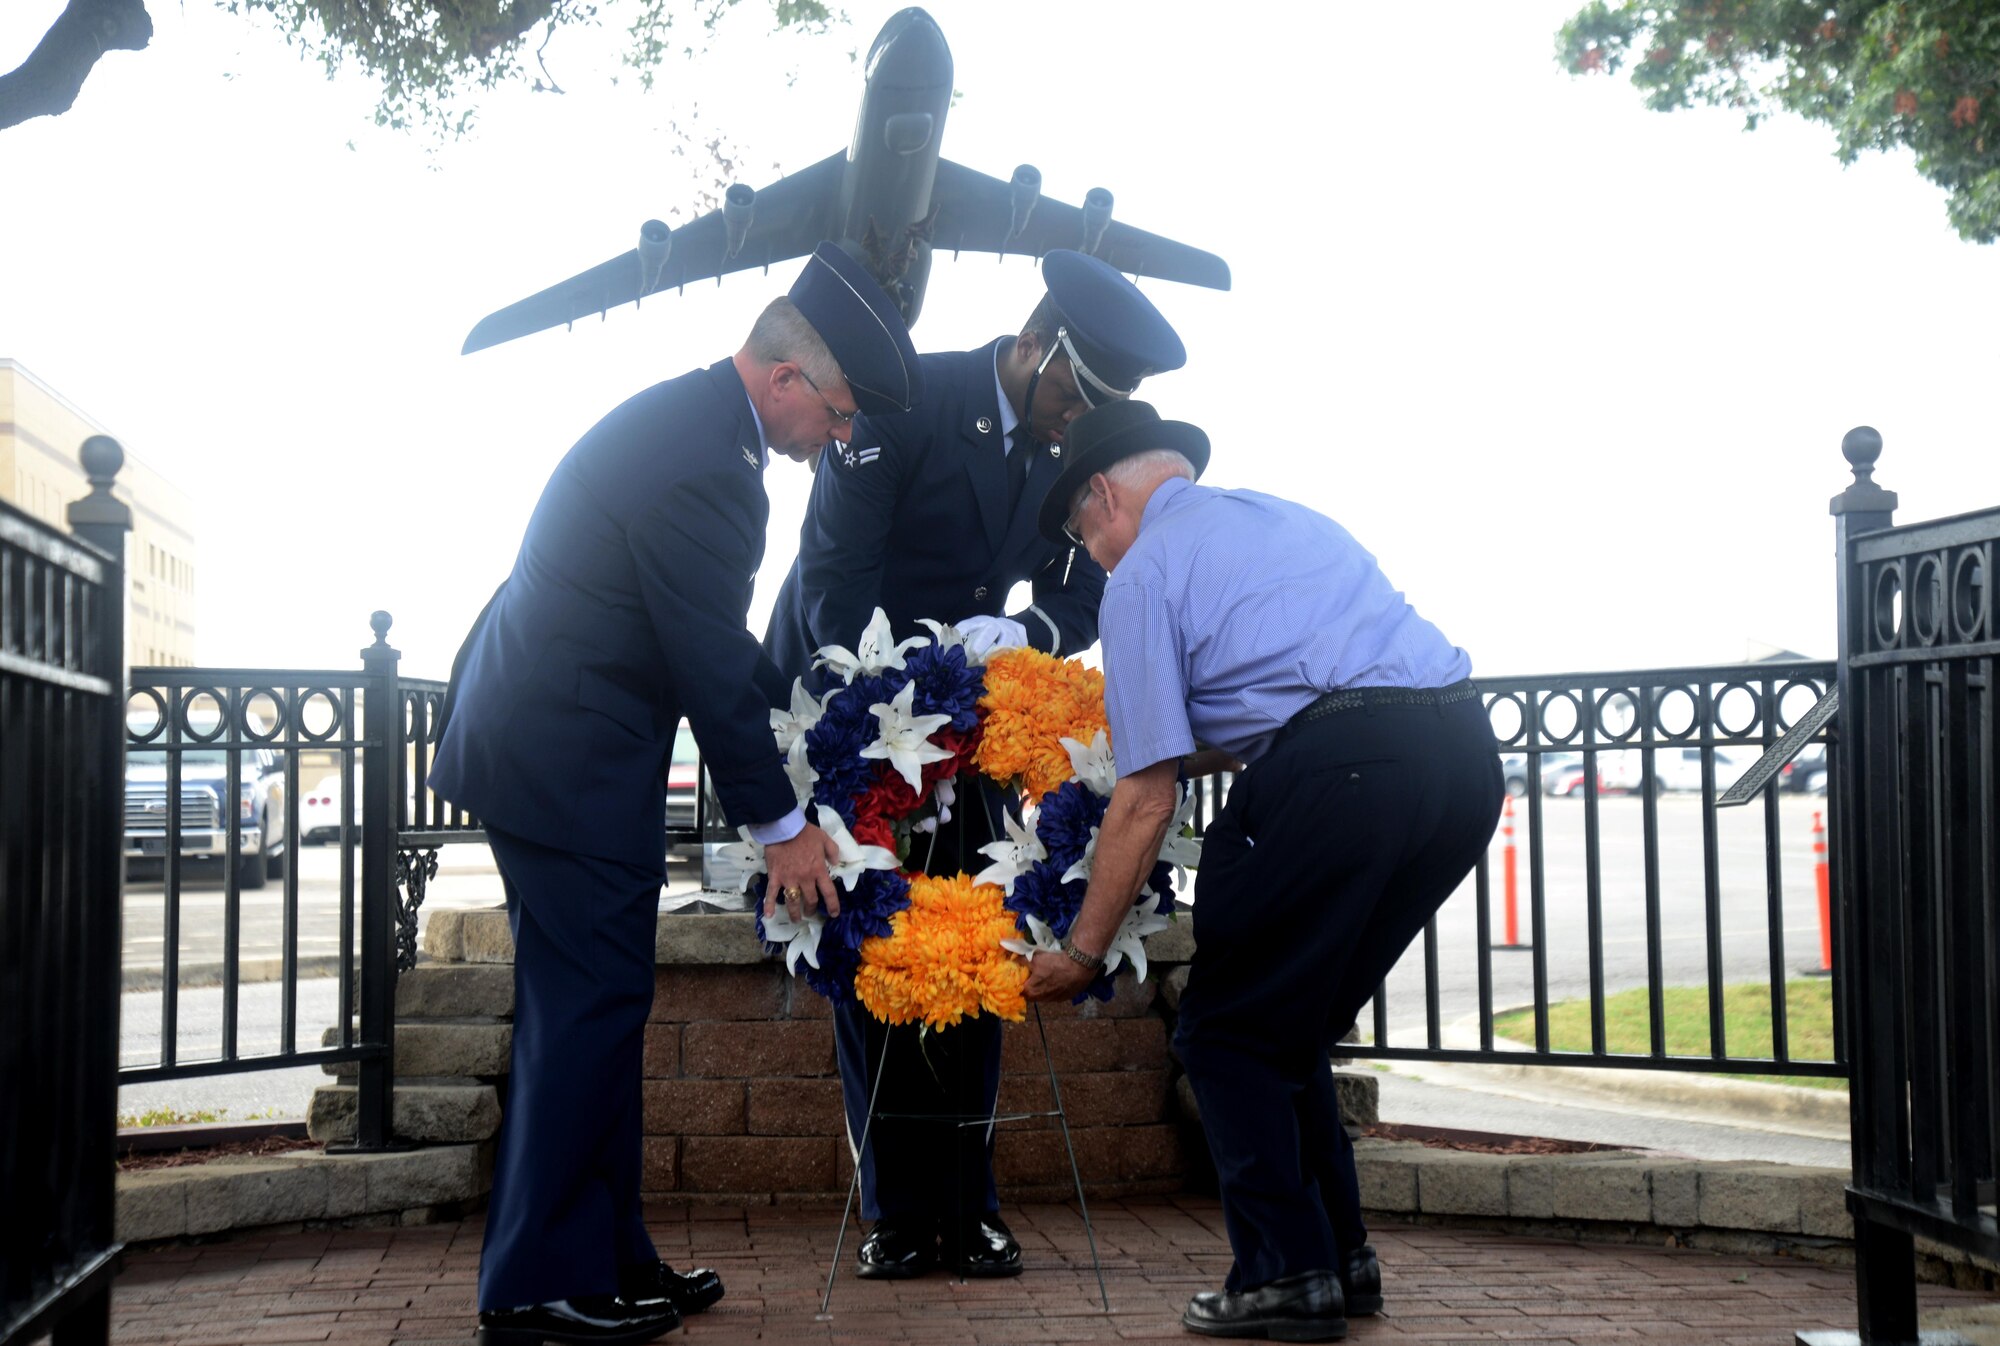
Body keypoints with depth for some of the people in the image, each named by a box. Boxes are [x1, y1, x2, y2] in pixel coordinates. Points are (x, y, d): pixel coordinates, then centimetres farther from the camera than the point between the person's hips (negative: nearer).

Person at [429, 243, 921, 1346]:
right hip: (570, 759, -11)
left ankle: (604, 1255, 24)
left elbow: (716, 641, 18)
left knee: (585, 1008, 14)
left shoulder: (684, 417, 10)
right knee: (593, 1005, -4)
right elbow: (714, 667, -19)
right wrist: (778, 823, -10)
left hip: (535, 742, 11)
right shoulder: (701, 467, -23)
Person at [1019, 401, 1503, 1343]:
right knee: (1293, 1026, 21)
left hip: (1340, 760, -8)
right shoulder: (1290, 517, 28)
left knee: (1227, 1031, 6)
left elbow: (1146, 796, 1)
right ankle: (1341, 1256, 23)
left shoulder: (1143, 575, 5)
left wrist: (1082, 951, 9)